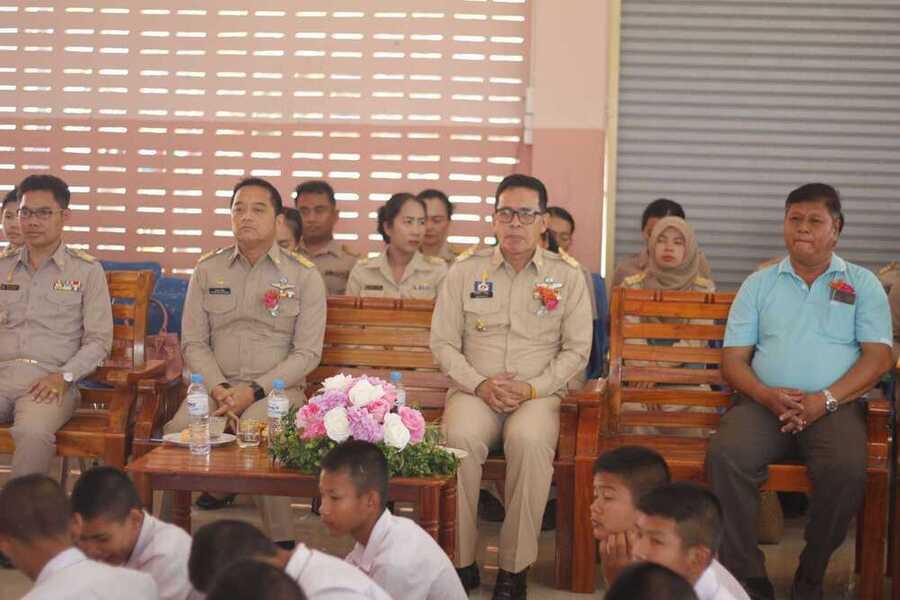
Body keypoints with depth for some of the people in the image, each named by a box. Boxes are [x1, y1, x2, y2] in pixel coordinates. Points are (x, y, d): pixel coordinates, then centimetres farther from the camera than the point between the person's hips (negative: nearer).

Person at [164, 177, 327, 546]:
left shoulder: (304, 276, 4)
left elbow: (307, 353, 0)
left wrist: (253, 391, -12)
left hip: (277, 387, -2)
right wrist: (219, 389, -10)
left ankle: (281, 547, -27)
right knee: (178, 430, -30)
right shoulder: (207, 270, 13)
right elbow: (194, 343, 9)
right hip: (216, 384, 2)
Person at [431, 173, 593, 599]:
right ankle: (462, 561, -21)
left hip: (539, 393, -1)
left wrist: (532, 388, -9)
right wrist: (479, 384, -9)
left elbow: (576, 351, 5)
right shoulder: (465, 270, 8)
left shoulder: (567, 275, 7)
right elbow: (442, 342, 8)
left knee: (530, 440, -35)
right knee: (460, 437, -33)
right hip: (474, 389, 1)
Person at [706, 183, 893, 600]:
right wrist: (767, 395, -11)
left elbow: (878, 357, 3)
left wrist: (825, 400, -12)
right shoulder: (759, 284, 18)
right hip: (765, 402, 1)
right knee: (725, 456, -31)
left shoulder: (862, 284, 14)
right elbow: (733, 359, 11)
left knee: (846, 468, -35)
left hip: (835, 405, -1)